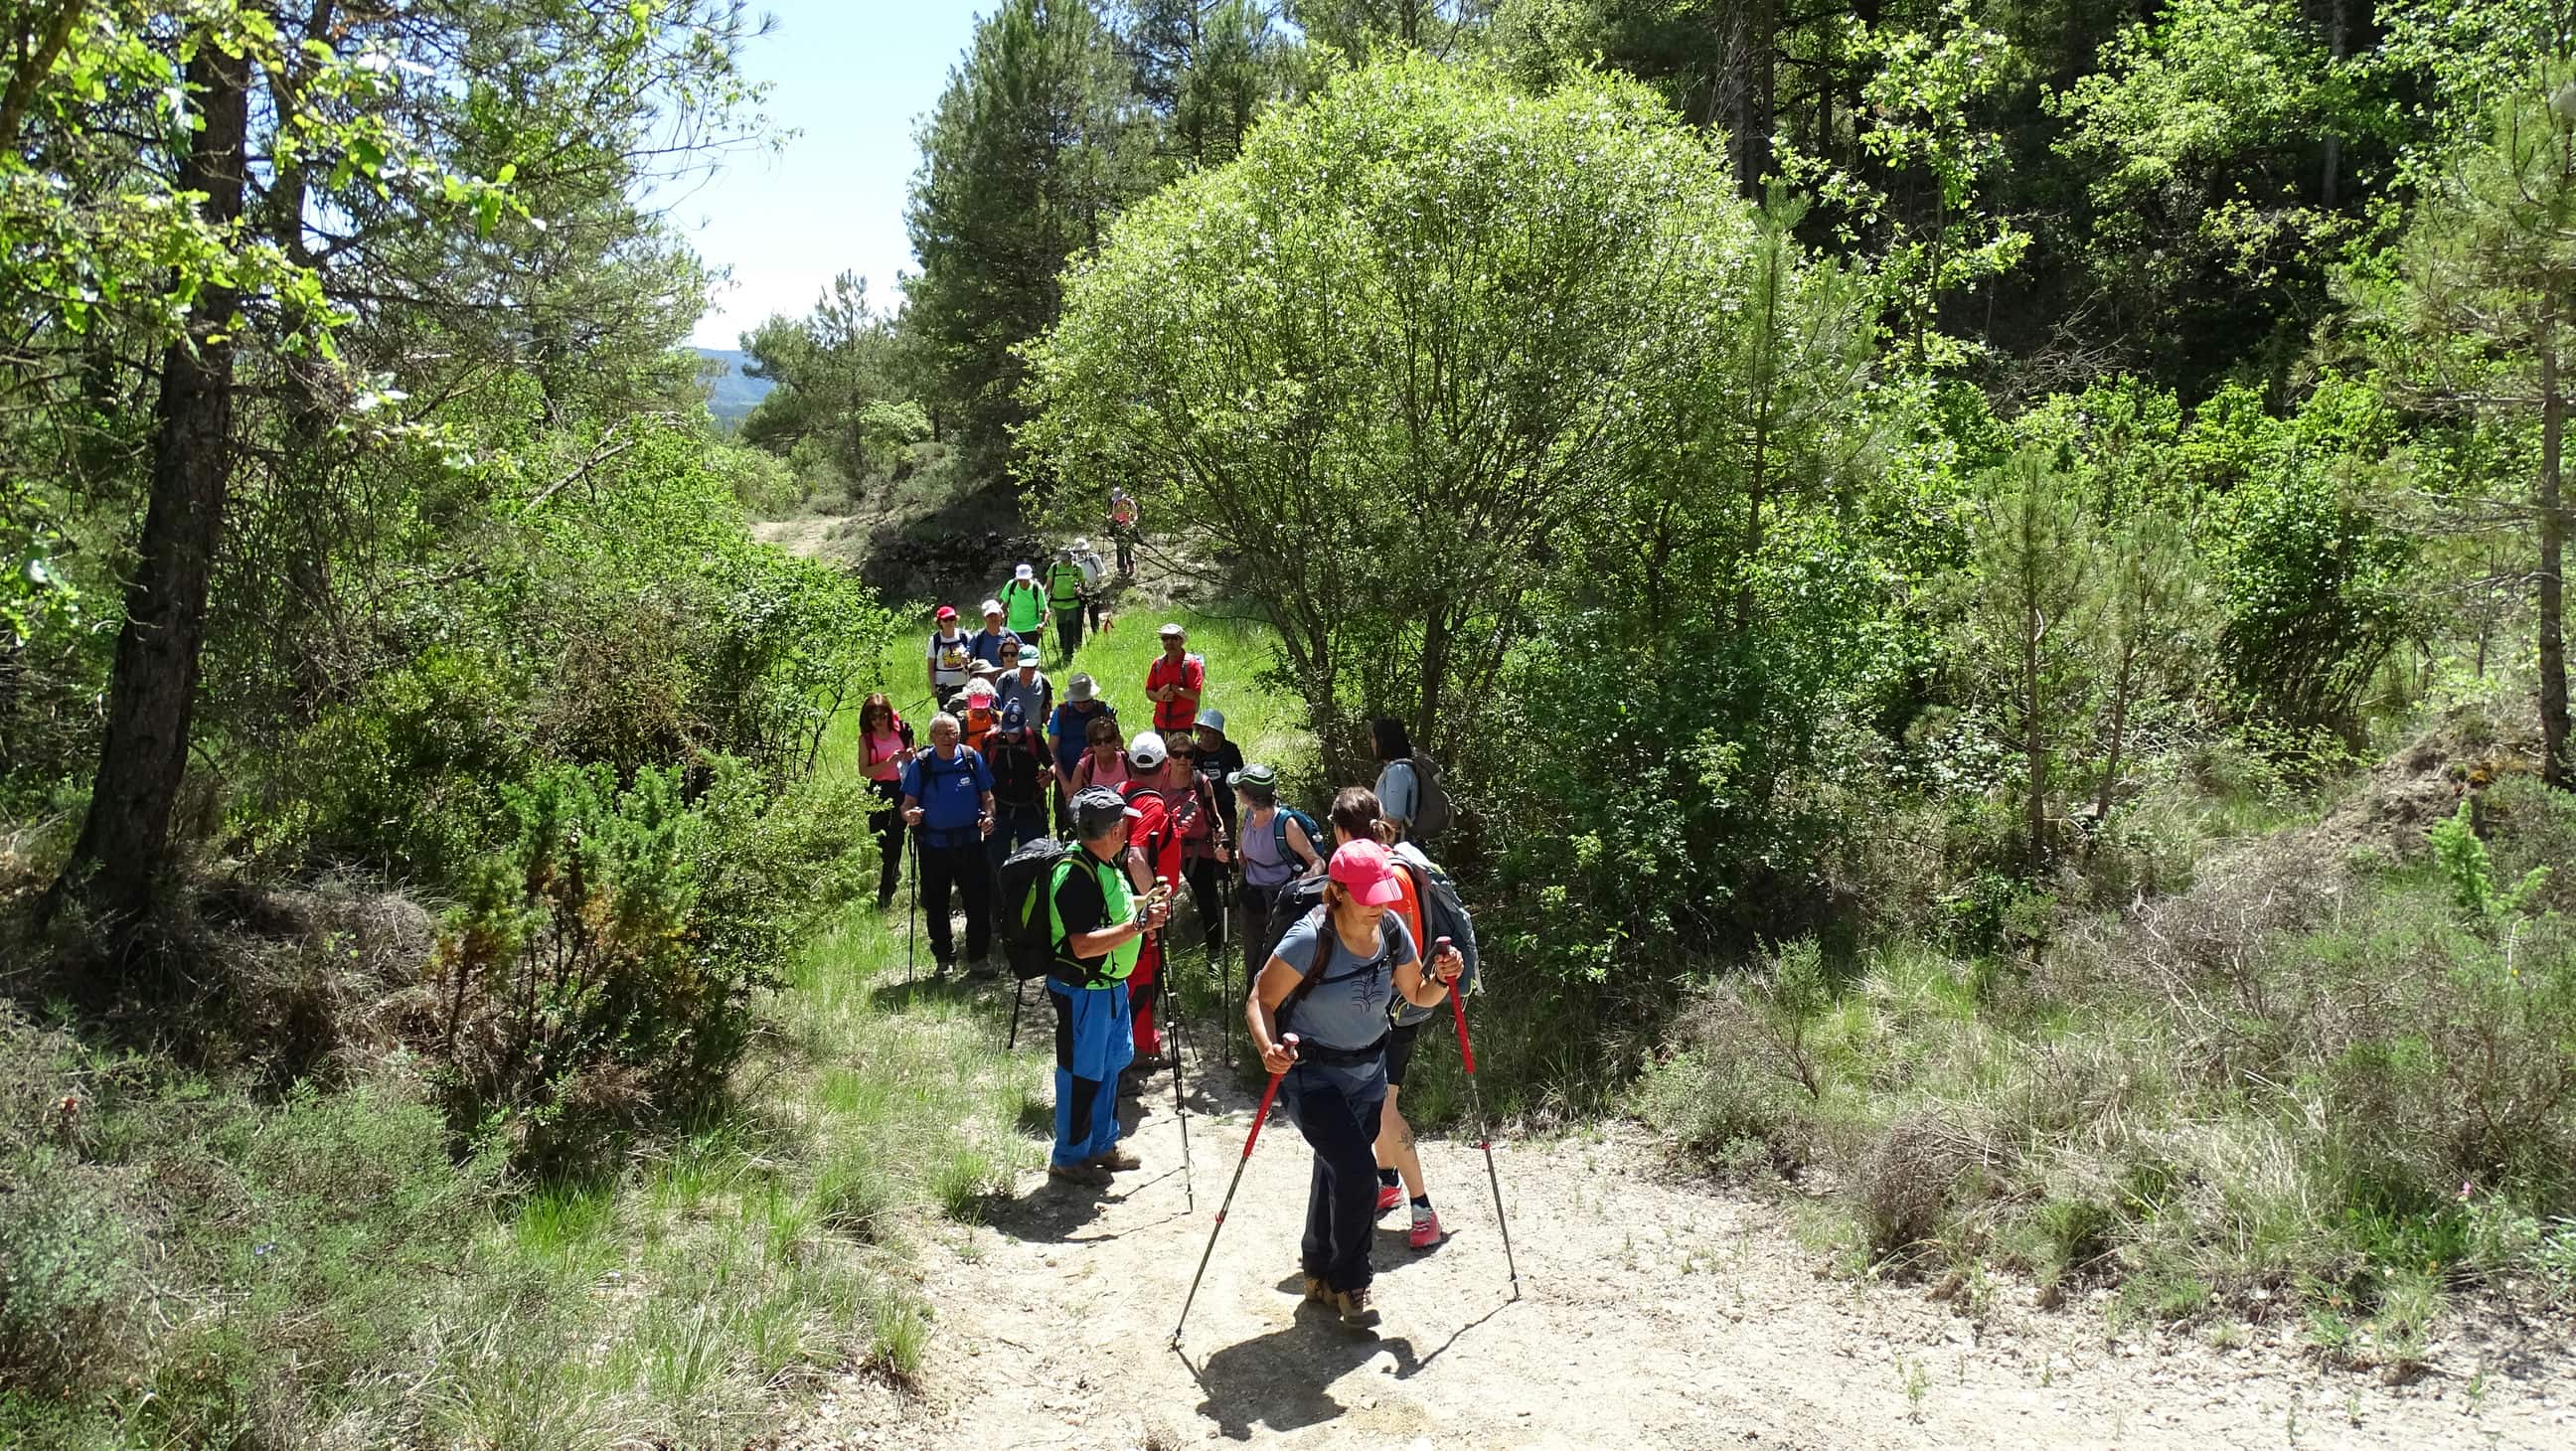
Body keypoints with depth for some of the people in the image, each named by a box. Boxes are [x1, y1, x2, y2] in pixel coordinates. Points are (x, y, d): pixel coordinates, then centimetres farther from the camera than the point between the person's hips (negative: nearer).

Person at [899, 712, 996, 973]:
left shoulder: (972, 758, 0)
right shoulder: (920, 764, -3)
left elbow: (987, 795, 8)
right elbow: (908, 803, -2)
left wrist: (988, 816, -10)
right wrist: (910, 815, -24)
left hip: (969, 842, 0)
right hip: (934, 845, 0)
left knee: (979, 902, 3)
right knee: (936, 905, 9)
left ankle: (979, 956, 17)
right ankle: (944, 959, 25)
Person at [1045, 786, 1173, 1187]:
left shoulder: (1104, 865, 5)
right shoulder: (1076, 875, -26)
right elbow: (1083, 944, -30)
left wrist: (1143, 903, 10)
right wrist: (1137, 925, -29)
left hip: (1110, 984, 10)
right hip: (1082, 990, -10)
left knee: (1111, 1062, 21)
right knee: (1082, 1072, 2)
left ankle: (1103, 1144, 37)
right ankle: (1068, 1158, 18)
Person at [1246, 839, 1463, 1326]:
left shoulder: (1393, 931, -7)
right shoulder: (1311, 939, -25)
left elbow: (1418, 996, 6)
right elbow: (1260, 1000, -21)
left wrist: (1441, 979, -15)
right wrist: (1268, 1047, -39)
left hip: (1368, 1072, 6)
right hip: (1312, 1074, -6)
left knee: (1337, 1170, 17)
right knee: (1357, 1171, -14)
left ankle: (1319, 1273, 37)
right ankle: (1348, 1283, 8)